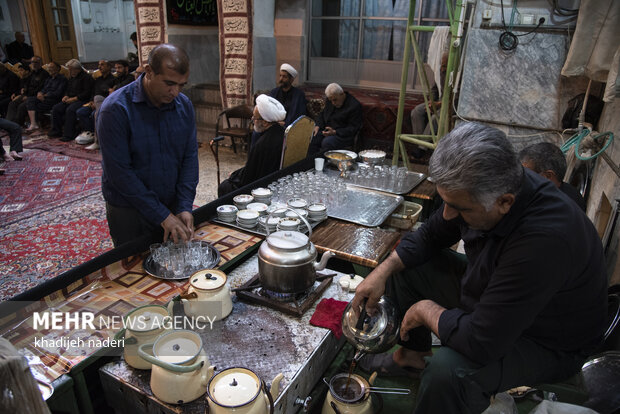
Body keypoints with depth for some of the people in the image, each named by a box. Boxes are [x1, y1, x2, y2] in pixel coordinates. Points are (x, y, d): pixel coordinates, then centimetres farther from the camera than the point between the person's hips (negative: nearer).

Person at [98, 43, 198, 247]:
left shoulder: (184, 105, -3)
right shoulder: (116, 109, -19)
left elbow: (190, 157, -2)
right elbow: (119, 172, -20)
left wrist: (185, 207, -12)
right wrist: (162, 215, -21)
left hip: (172, 207, 5)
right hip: (129, 213, -4)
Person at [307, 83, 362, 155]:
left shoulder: (355, 106, -13)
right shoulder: (330, 101, 10)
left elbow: (353, 129, -14)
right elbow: (323, 114, 25)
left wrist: (334, 132, -24)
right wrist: (318, 126, 3)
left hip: (343, 135, -7)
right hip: (326, 130, 7)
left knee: (326, 142, -34)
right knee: (312, 138, -20)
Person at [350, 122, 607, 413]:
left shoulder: (543, 241, -41)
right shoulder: (477, 190, -17)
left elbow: (480, 342, -37)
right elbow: (429, 236, 1)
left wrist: (427, 310, -20)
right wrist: (383, 271, -11)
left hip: (546, 343, -7)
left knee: (447, 371, -34)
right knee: (403, 266, 3)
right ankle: (414, 352, 23)